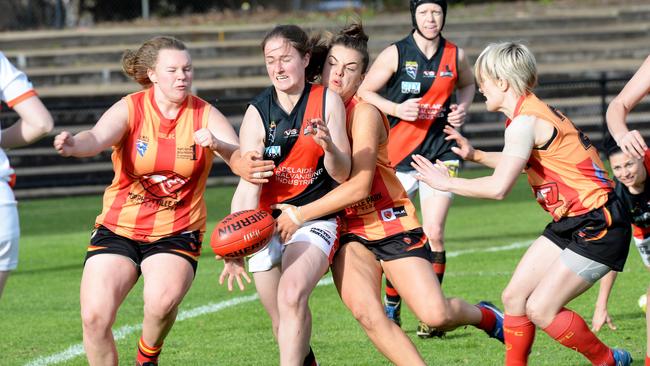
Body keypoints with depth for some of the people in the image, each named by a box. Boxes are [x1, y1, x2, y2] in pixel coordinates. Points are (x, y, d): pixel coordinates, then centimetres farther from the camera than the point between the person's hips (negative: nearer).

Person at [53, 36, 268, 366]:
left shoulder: (205, 115, -3)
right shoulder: (130, 109, -7)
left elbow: (242, 161, -15)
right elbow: (98, 137, -27)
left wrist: (218, 144, -38)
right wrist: (74, 145, -51)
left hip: (176, 233, -1)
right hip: (118, 228, 1)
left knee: (163, 301, -29)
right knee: (94, 316, -14)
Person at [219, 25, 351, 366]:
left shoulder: (327, 101, -4)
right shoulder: (258, 113, -4)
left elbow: (342, 174, -4)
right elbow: (248, 185, -12)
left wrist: (330, 146, -28)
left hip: (316, 220, -2)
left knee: (292, 294, -29)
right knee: (284, 327, 4)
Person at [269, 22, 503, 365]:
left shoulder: (365, 114, -16)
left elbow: (359, 185, -23)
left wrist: (300, 214, -22)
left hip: (392, 224, -4)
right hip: (349, 233, 4)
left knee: (436, 315, -10)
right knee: (367, 313, -23)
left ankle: (485, 315, 23)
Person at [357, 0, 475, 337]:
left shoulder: (455, 56, 3)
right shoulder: (395, 54, -6)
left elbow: (467, 84, 23)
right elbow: (364, 92, -1)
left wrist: (462, 107, 3)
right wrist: (396, 109, -16)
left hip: (440, 152, 1)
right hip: (398, 155, -1)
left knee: (433, 233, -11)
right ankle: (391, 306, 24)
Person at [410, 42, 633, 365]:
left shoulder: (525, 122, -20)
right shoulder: (534, 112, 10)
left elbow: (498, 187, -28)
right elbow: (519, 163, 29)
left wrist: (446, 183, -16)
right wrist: (475, 156, 20)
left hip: (597, 226, -10)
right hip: (569, 223, 10)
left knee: (540, 309, -10)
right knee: (514, 297, 6)